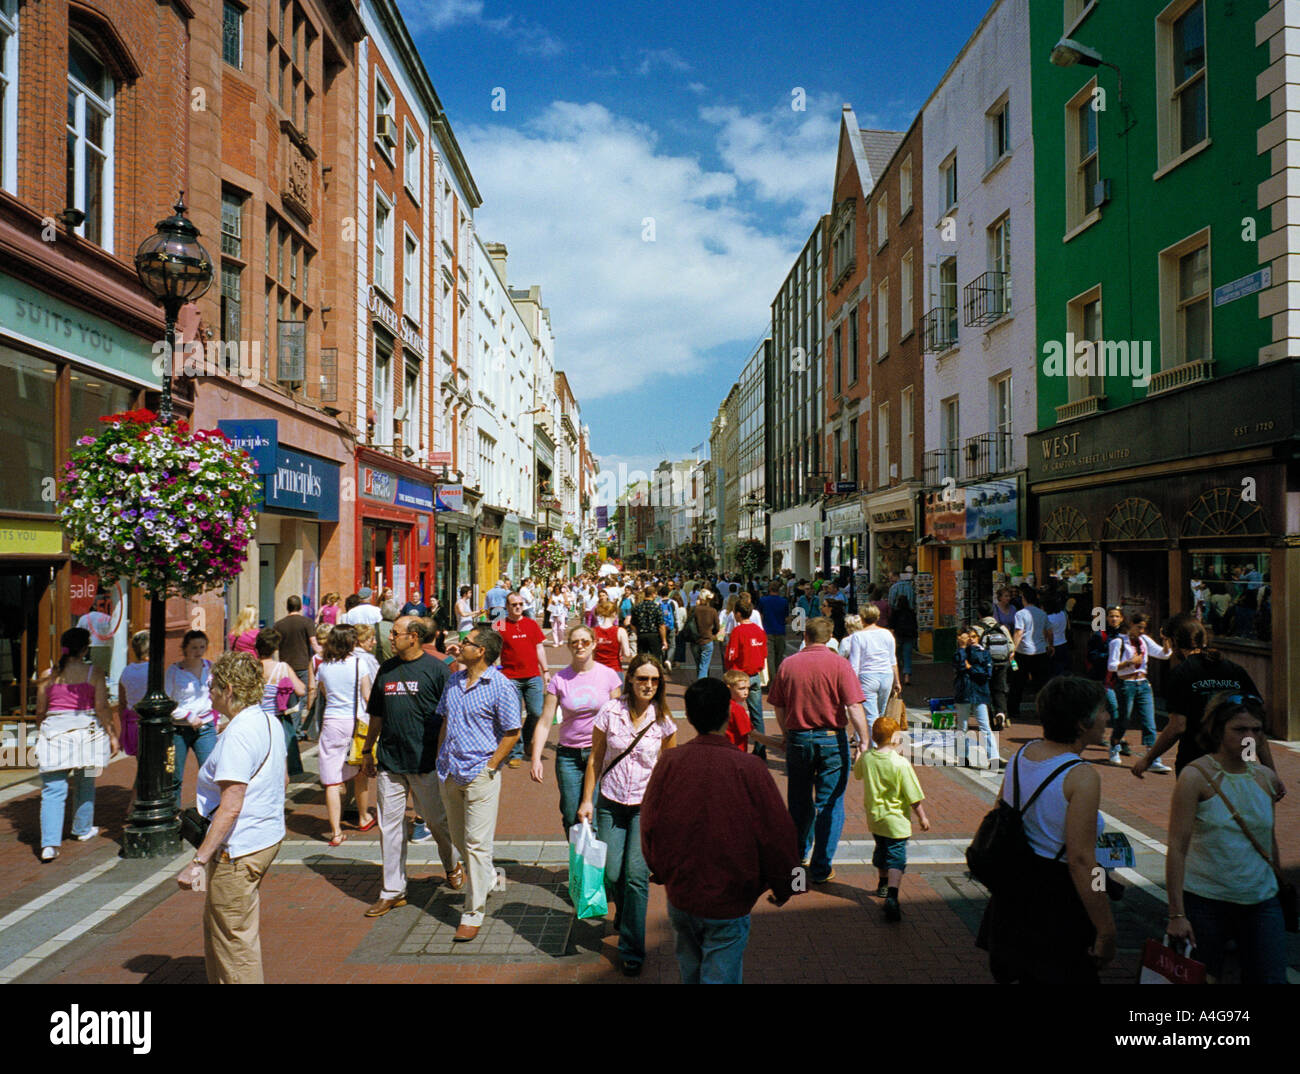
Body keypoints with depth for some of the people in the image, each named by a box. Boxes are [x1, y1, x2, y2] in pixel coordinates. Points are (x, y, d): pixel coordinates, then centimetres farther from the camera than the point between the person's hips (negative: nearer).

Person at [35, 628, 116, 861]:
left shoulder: (48, 675, 3)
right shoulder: (94, 673, -4)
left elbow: (40, 712, 9)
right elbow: (102, 708, -7)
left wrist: (41, 734, 25)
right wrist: (112, 735, 1)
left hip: (53, 733, 1)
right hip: (86, 732, -1)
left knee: (52, 790, 1)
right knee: (85, 784, 17)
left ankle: (49, 844, -8)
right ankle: (83, 829, 32)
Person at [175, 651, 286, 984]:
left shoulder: (238, 734, -22)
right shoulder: (269, 722, 7)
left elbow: (230, 807, -26)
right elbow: (281, 780, 18)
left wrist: (199, 861, -22)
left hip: (238, 850, -10)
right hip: (268, 838, 10)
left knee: (233, 939, 4)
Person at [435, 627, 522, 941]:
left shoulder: (501, 687, -13)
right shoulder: (454, 681, 9)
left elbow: (512, 733, -11)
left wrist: (490, 767, -12)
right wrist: (441, 760, 12)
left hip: (480, 774, -7)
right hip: (449, 772, 7)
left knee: (477, 844, -2)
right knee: (458, 839, 19)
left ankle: (472, 914, 8)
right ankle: (488, 877, 44)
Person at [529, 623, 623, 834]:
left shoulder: (608, 675, -1)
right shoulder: (559, 679, 0)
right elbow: (544, 722, 0)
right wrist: (536, 758, -9)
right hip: (568, 755, 1)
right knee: (571, 819, 6)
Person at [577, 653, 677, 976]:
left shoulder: (663, 719, -5)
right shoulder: (610, 712, -7)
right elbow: (595, 758, 2)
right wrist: (587, 800, 2)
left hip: (647, 805, -1)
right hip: (611, 804, 1)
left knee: (636, 875, -7)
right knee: (611, 874, 3)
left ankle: (632, 951, 9)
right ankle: (624, 913, 38)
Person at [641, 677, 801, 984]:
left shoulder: (669, 762, -11)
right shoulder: (748, 768, -18)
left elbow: (649, 824, 0)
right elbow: (777, 834, -11)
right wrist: (783, 886, 7)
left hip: (680, 895, 3)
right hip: (729, 901, -3)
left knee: (690, 972, 25)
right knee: (721, 975, 10)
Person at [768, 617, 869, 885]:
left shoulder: (788, 664, 0)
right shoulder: (838, 664, -8)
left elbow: (778, 708, 6)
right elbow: (854, 707, -14)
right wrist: (863, 740, -9)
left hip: (798, 739, 3)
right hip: (832, 740, -2)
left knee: (799, 801, 17)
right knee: (830, 804, 7)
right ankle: (821, 868, 10)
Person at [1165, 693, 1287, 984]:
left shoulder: (1267, 778, 4)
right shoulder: (1196, 776, -13)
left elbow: (1270, 841, 17)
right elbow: (1177, 847, -15)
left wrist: (1277, 886, 20)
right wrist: (1177, 914, -17)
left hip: (1261, 902, 4)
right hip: (1205, 899, -4)